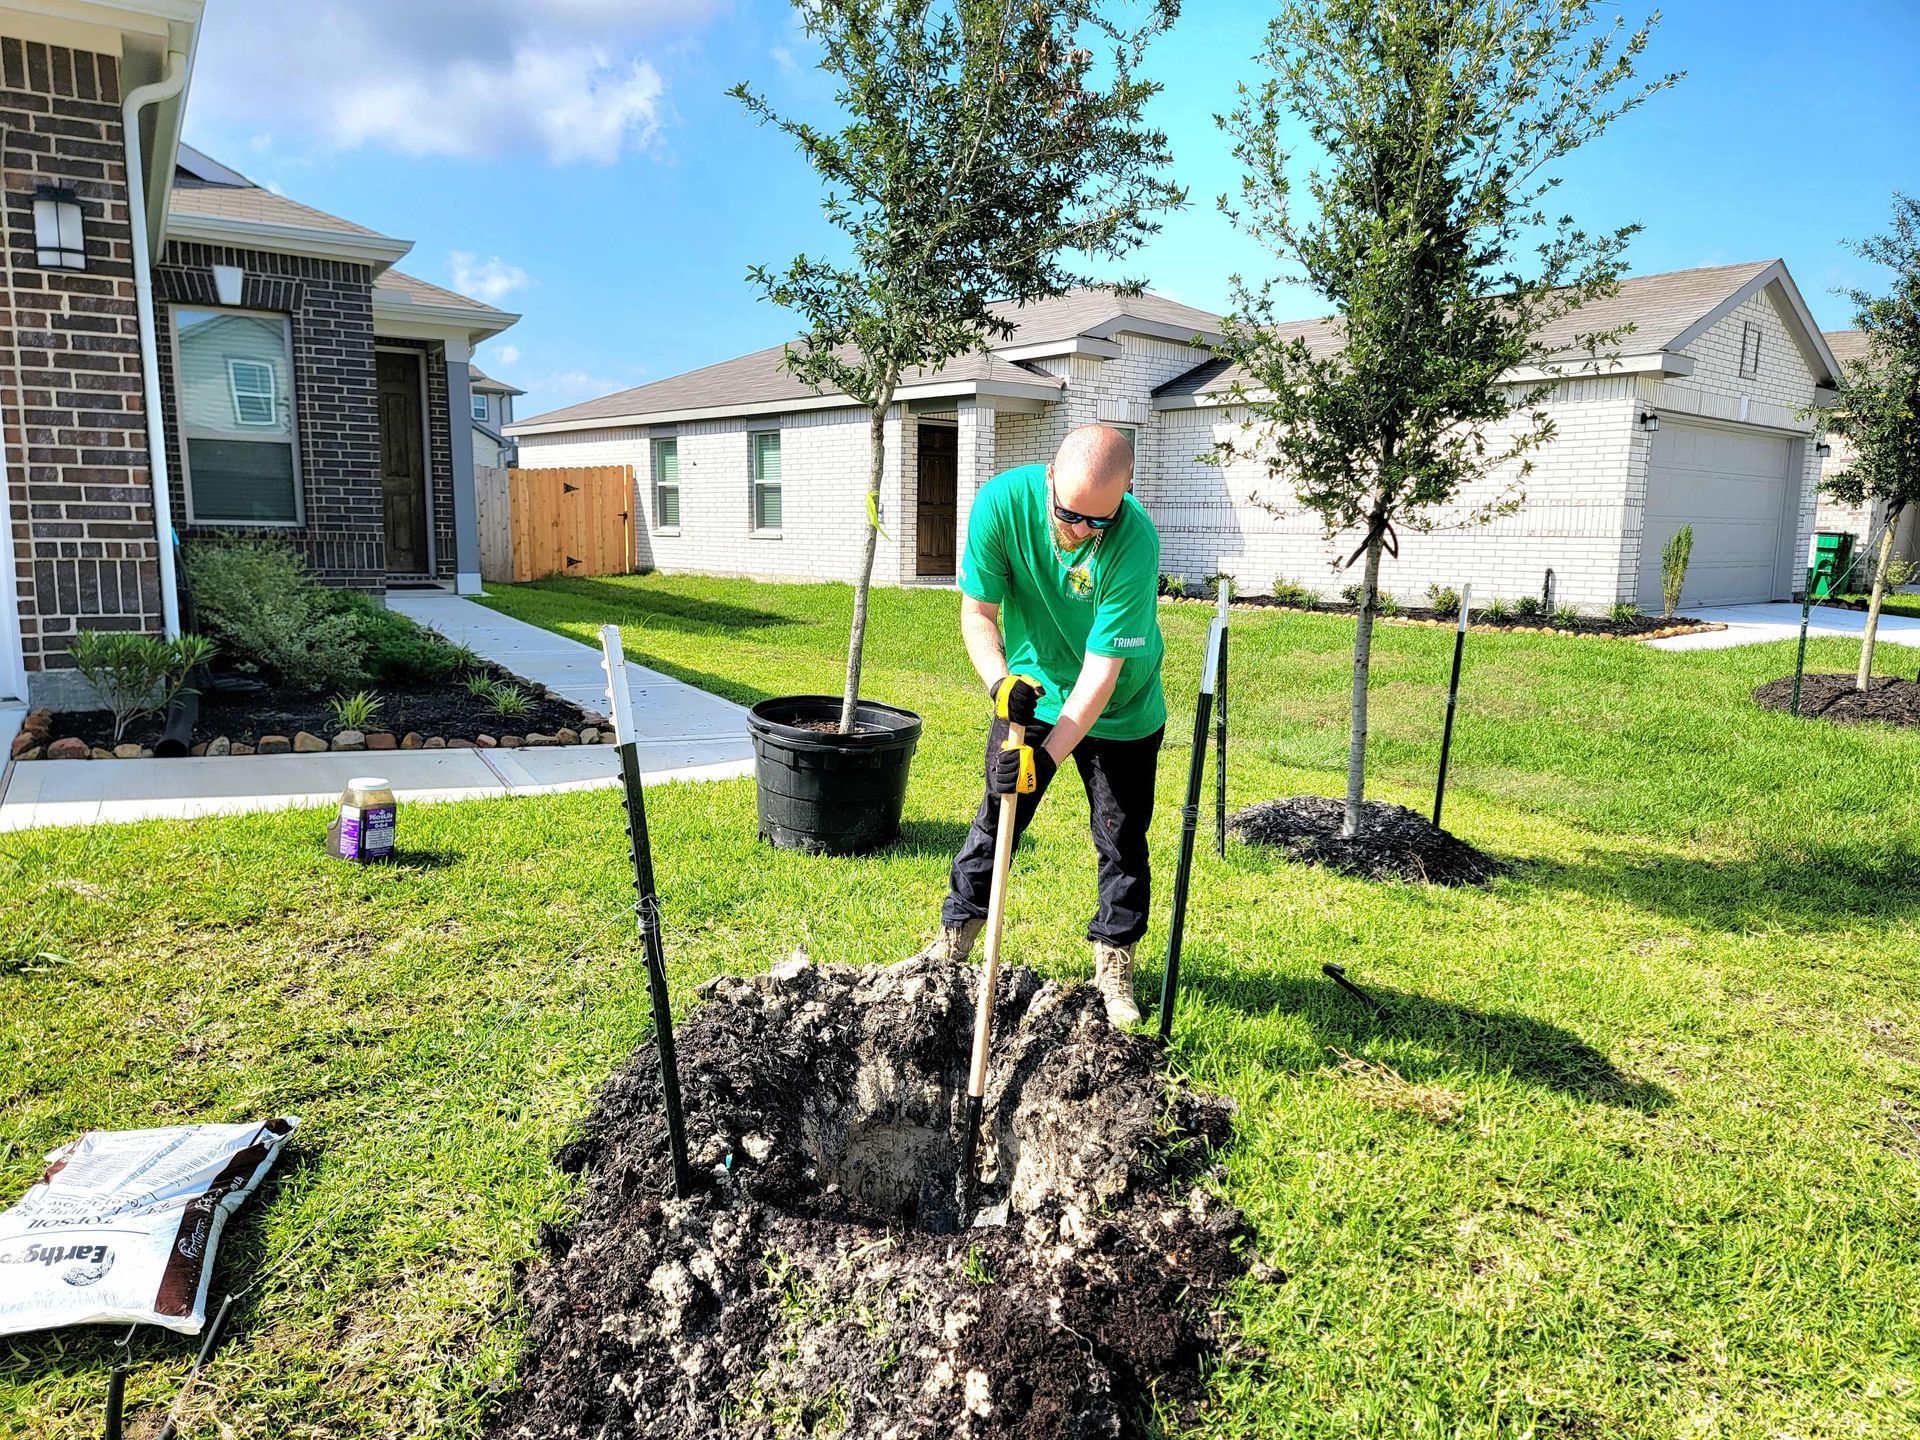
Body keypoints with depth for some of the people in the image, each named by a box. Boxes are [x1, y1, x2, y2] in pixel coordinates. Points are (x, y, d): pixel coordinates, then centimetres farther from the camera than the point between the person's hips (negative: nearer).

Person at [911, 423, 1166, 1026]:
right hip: (1030, 695, 2)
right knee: (994, 819, 9)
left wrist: (1048, 754, -39)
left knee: (1122, 842, 7)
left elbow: (1103, 668, -32)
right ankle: (953, 940, 28)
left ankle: (1114, 968, 26)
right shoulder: (1002, 501, -25)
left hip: (1120, 712, -2)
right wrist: (1000, 681, -34)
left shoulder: (1135, 543, -33)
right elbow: (978, 611, -16)